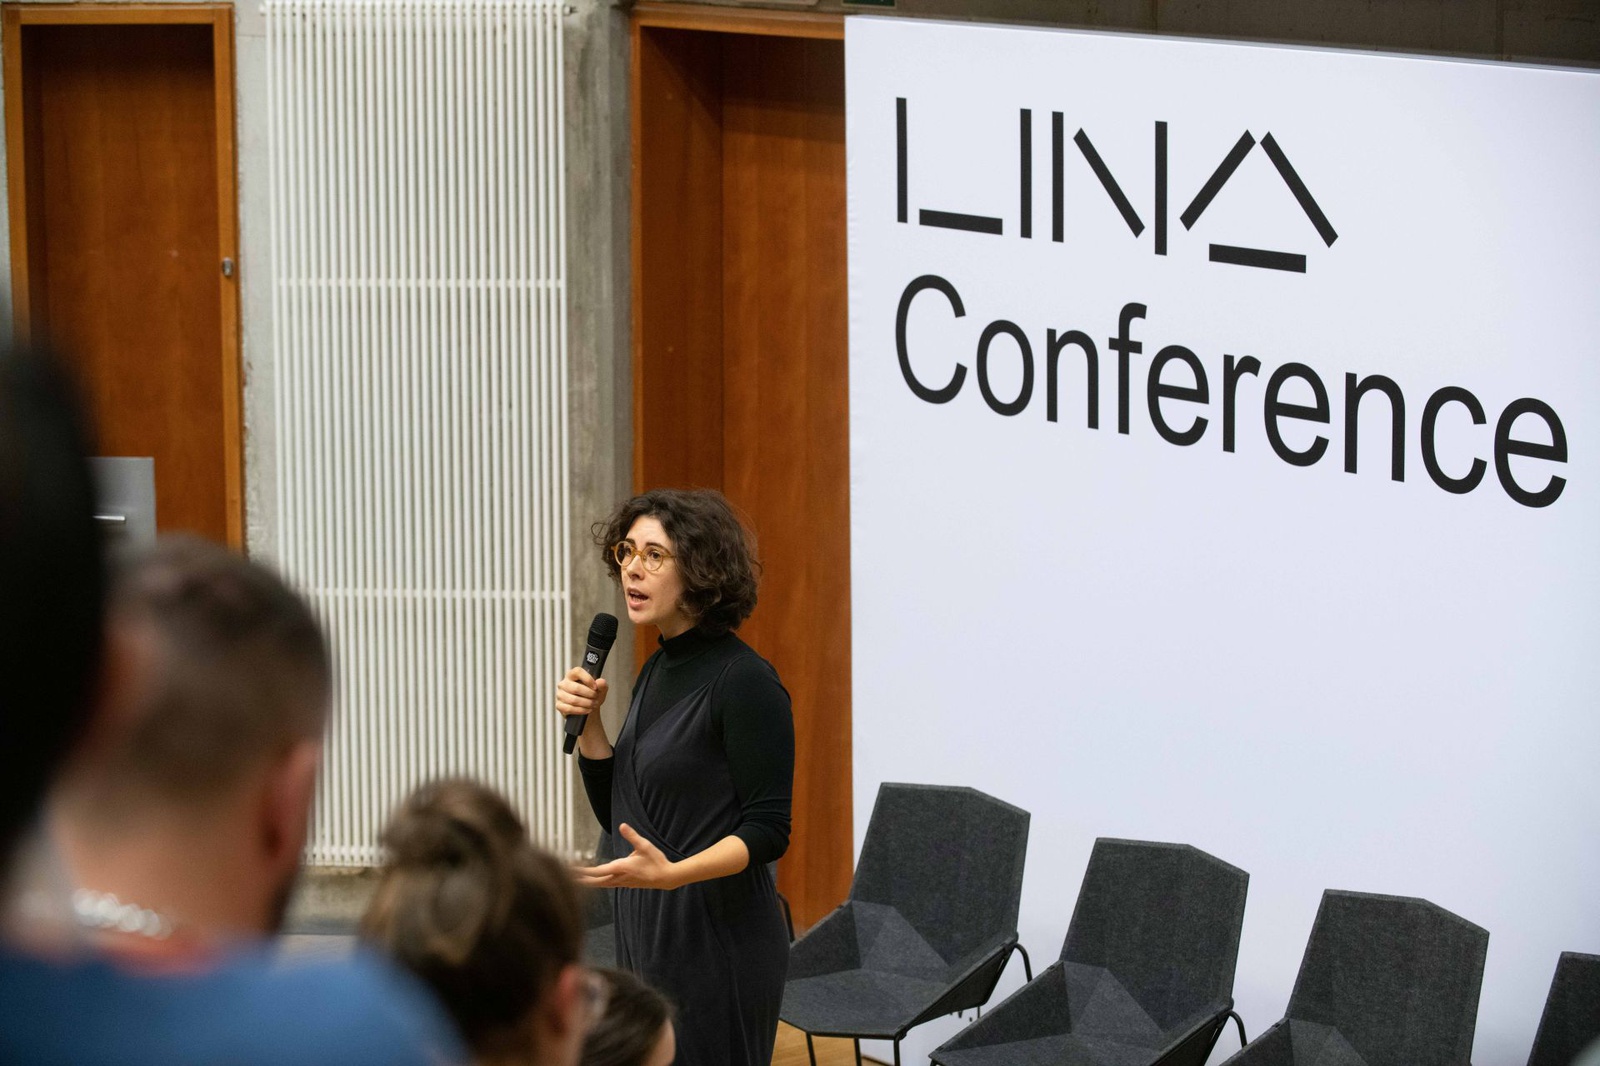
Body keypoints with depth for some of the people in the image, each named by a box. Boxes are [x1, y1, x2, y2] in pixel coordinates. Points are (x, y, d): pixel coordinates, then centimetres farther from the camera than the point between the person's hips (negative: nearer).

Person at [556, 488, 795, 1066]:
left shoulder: (744, 681, -15)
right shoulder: (658, 671, 12)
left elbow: (766, 832, -16)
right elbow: (619, 815, 16)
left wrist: (670, 873, -30)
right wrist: (587, 723, 2)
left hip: (719, 946, -9)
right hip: (647, 935, 9)